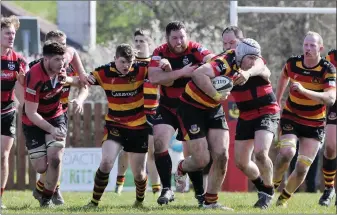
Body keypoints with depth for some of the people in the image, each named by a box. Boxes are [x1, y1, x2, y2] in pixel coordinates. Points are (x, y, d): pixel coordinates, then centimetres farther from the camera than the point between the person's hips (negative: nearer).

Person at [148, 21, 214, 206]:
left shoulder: (194, 50, -15)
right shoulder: (160, 53, -11)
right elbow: (153, 78, -26)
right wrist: (181, 73, -34)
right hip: (168, 108, 1)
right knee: (159, 141, -17)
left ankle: (200, 192, 16)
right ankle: (167, 189, -9)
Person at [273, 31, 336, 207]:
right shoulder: (293, 63, -8)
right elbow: (284, 77, 17)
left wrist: (304, 90, -40)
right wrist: (277, 102, 23)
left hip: (314, 124, -1)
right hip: (290, 118, 1)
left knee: (302, 168, -5)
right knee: (287, 152, -27)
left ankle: (283, 199, 18)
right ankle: (273, 184, -2)